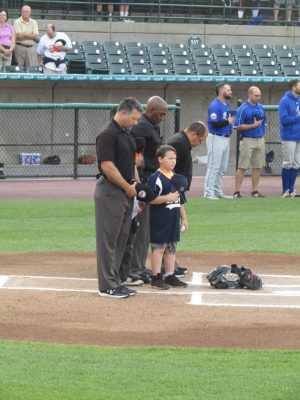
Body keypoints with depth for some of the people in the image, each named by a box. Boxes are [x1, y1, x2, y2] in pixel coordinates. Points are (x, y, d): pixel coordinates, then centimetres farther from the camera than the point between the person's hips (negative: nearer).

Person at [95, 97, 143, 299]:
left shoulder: (128, 134, 15)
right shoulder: (107, 135, -15)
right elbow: (107, 167, -20)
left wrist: (137, 185, 10)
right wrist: (128, 187, -12)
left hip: (126, 193, 9)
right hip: (110, 193, -9)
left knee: (121, 240, 11)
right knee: (108, 239, -5)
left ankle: (115, 281, 17)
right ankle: (107, 286, -2)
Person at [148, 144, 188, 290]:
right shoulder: (156, 178, -13)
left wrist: (183, 218, 19)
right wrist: (167, 198, -24)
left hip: (173, 219, 8)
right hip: (159, 220, -8)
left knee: (171, 247, 12)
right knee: (159, 247, -4)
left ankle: (170, 276, 18)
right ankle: (156, 277, 0)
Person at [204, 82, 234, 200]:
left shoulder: (226, 105, 14)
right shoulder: (215, 106, -15)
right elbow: (214, 124, -22)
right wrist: (228, 122, -15)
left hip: (225, 139, 9)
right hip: (216, 139, -9)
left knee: (222, 168, 13)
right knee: (213, 167, -8)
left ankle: (218, 192, 20)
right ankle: (209, 193, -6)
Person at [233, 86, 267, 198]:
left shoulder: (261, 107, 11)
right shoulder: (242, 109, -8)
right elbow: (237, 126, -12)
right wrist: (253, 125, -14)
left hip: (260, 140, 6)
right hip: (248, 140, -6)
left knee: (257, 167, 7)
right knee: (242, 167, -7)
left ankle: (255, 191, 13)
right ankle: (237, 191, -7)